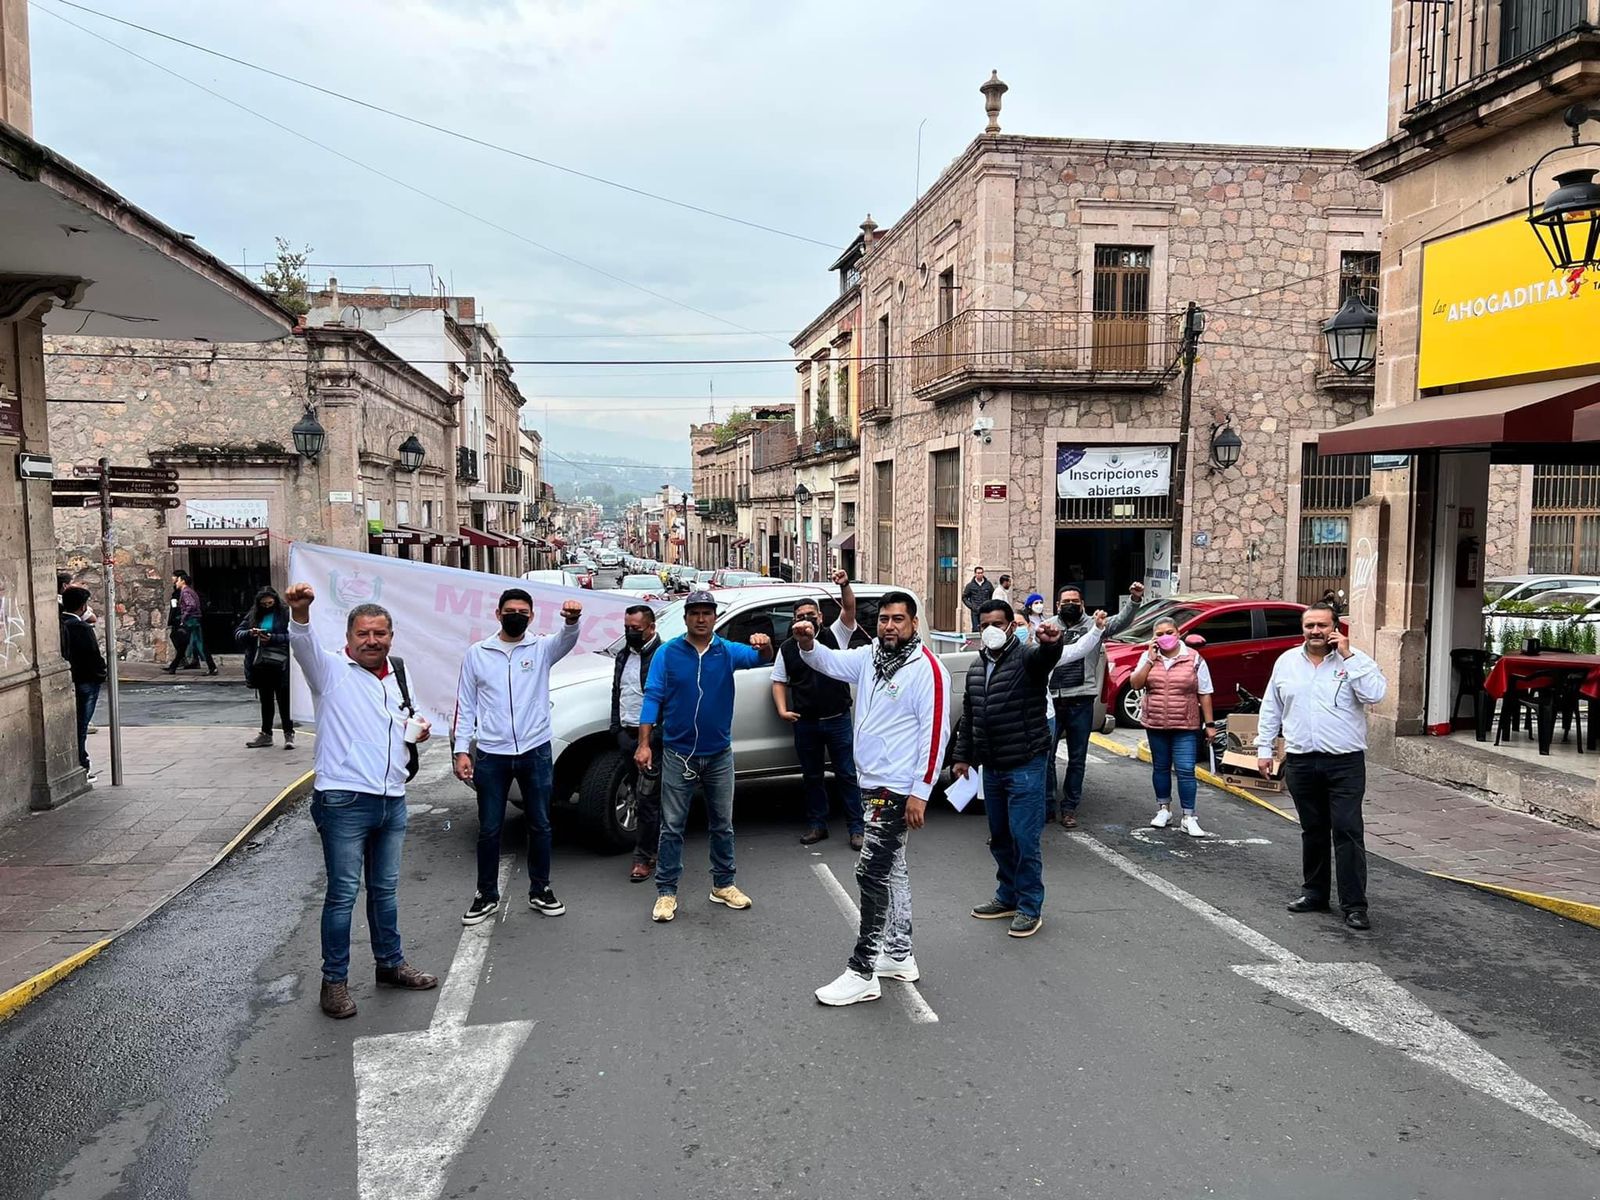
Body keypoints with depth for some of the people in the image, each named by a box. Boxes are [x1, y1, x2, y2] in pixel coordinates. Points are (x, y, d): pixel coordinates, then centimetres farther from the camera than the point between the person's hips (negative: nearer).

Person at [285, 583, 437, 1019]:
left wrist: (418, 729, 6)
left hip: (392, 800, 6)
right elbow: (304, 645, -28)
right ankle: (334, 981, 12)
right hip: (344, 801, -6)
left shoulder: (397, 673, 14)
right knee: (343, 893, -1)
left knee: (386, 888, 18)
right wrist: (300, 612, -49)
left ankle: (391, 964, 31)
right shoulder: (331, 669, -6)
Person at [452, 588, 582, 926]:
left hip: (535, 752, 0)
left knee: (540, 826, 10)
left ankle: (540, 891, 25)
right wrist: (461, 750, -2)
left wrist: (571, 620, -47)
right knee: (489, 829, 8)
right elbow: (465, 706, 6)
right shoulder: (477, 653, 4)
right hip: (491, 755, 0)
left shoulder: (541, 648, 0)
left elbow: (566, 641, -23)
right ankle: (487, 896, 22)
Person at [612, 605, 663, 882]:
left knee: (647, 799, -5)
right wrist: (616, 728, 15)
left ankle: (644, 857, 3)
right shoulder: (624, 657, 15)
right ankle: (657, 848, 25)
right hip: (627, 735, 8)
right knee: (642, 798, 14)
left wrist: (652, 739, -18)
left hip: (651, 737, -8)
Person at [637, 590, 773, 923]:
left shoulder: (727, 652, -1)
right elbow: (652, 697, -7)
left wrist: (763, 646, -40)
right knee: (672, 826, 2)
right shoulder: (667, 654, -5)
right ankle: (666, 892, 11)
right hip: (678, 754, -2)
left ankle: (723, 885, 27)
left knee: (722, 824, 13)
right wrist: (644, 743, -14)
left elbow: (759, 658, -15)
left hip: (719, 754, 2)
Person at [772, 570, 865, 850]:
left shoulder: (835, 636, 1)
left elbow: (849, 608, -13)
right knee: (812, 777, 13)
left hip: (838, 720, -2)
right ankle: (817, 825, 24)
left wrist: (845, 585, -31)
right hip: (805, 723, 3)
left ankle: (857, 827, 8)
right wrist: (782, 710, -5)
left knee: (847, 775, 2)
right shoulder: (787, 649, 7)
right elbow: (779, 681, 10)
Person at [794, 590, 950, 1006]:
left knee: (872, 872, -7)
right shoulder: (869, 656, 8)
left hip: (898, 789, -9)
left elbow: (935, 733, -17)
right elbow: (830, 662, 5)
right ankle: (900, 955, 30)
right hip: (873, 784, 9)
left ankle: (862, 973, 0)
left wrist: (920, 793, -19)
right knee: (891, 868, 17)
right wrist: (808, 644, -19)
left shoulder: (927, 668, -15)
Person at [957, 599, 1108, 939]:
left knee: (1024, 839, -3)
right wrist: (963, 755, 19)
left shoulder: (1028, 656, -11)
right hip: (991, 768, 7)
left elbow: (1049, 656, -37)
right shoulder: (976, 667, 10)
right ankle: (1007, 897, 31)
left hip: (1025, 767, -7)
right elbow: (968, 716, 19)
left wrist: (1051, 642, -60)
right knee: (999, 838, 17)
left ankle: (1030, 907, 10)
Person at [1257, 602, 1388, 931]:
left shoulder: (1355, 661, -1)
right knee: (1312, 832, 13)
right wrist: (1264, 747, 11)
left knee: (1347, 831, -6)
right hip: (1301, 762, 4)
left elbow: (1375, 694, -19)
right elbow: (1270, 709, 15)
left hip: (1345, 764, -3)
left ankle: (1354, 905, -1)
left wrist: (1347, 656, -17)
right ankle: (1315, 893, 25)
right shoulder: (1286, 662, 9)